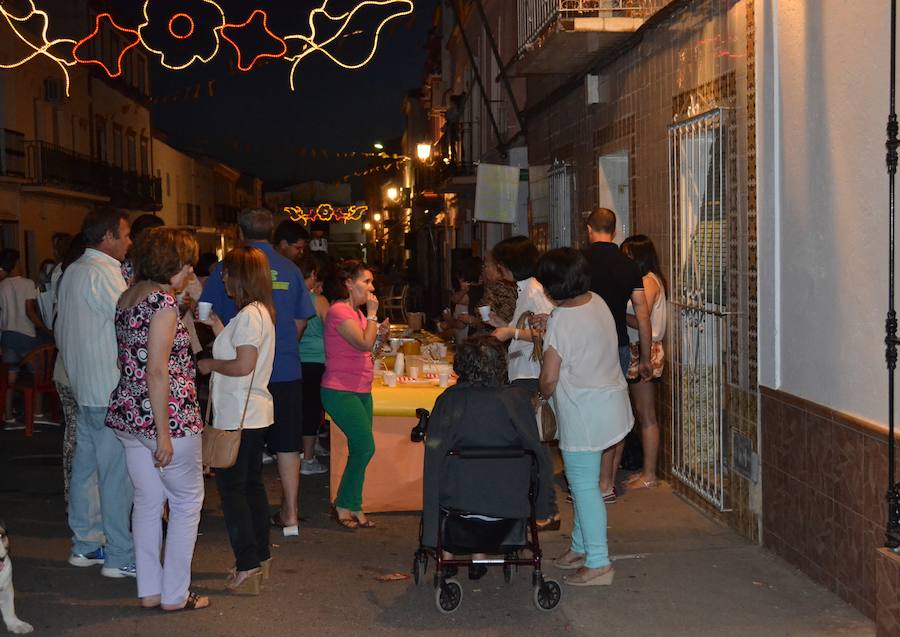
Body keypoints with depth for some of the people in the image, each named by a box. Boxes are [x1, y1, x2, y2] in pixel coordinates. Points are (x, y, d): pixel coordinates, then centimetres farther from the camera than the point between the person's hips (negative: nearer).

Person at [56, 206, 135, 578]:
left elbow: (61, 330, 21)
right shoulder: (103, 273, -16)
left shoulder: (72, 272, 15)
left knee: (86, 465, 15)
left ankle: (85, 544, 24)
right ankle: (120, 557, 0)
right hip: (110, 389, -10)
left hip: (84, 387, 10)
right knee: (117, 473, -5)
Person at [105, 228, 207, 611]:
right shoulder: (162, 300, -16)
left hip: (128, 412, 8)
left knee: (148, 502, 14)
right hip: (167, 416, -8)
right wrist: (163, 432, -19)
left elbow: (133, 360, 14)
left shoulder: (128, 297, 10)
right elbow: (157, 371, -20)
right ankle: (175, 594, 10)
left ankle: (150, 590, 20)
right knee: (188, 501, 5)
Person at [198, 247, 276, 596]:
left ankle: (247, 567, -4)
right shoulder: (261, 312, 14)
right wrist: (219, 330, 14)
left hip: (239, 417, -10)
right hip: (254, 414, 10)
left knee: (231, 488, -5)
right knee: (252, 485, 16)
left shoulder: (249, 315, -17)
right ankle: (261, 557, 24)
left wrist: (210, 364, -10)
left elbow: (243, 366, -24)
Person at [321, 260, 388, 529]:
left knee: (360, 451, 8)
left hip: (360, 391, 10)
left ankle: (353, 507, 15)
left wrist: (379, 331, 7)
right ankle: (344, 506, 1)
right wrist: (372, 314, -12)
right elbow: (364, 344, -23)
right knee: (365, 447, -11)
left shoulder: (355, 312, 16)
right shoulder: (339, 311, -14)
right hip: (340, 392, -10)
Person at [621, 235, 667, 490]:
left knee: (646, 415, -4)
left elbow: (641, 321, -21)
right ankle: (647, 470, 19)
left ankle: (649, 476, 2)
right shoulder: (644, 280, 16)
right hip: (638, 351, 10)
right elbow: (635, 317, 11)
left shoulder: (648, 281, -14)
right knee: (644, 414, 12)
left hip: (645, 351, -10)